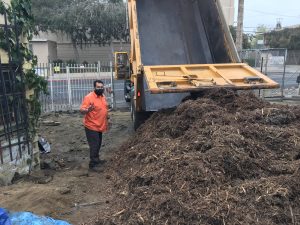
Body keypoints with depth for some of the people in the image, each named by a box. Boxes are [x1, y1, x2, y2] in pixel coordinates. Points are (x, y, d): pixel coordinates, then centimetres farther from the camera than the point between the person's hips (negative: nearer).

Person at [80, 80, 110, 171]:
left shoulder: (103, 96, 7)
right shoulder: (89, 97, -19)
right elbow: (82, 110, -24)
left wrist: (107, 116, 16)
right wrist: (87, 110, -44)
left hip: (100, 126, 8)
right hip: (91, 126, -8)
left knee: (98, 144, 19)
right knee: (94, 145, -5)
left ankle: (96, 160, 35)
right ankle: (93, 164, 5)